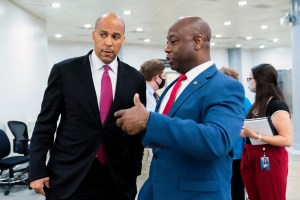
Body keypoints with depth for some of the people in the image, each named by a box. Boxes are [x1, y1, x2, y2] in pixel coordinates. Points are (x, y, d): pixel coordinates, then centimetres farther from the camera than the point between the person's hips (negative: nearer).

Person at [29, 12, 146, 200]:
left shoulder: (135, 78, 2)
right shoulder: (64, 70, -3)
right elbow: (45, 123, -1)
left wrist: (134, 170, 8)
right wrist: (37, 170, -4)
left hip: (118, 179, 2)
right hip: (69, 177, -1)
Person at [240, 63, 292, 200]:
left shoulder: (277, 106, -14)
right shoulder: (257, 104, 11)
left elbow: (287, 140, -21)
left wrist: (257, 136, -24)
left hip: (269, 159, -8)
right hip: (249, 157, 8)